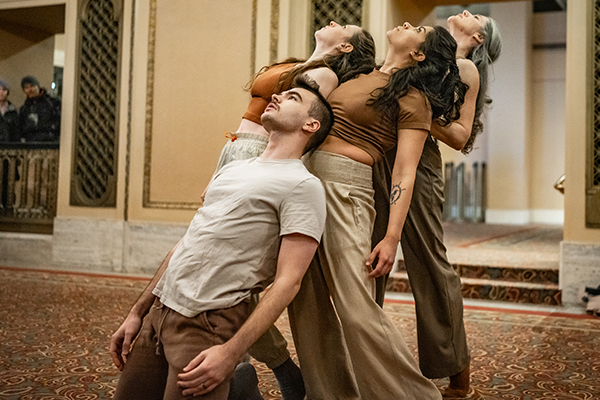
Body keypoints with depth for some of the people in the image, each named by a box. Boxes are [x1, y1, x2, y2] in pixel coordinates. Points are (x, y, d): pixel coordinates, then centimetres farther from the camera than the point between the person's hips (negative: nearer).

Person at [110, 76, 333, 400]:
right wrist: (137, 312, 16)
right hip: (159, 309, 7)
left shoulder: (302, 185, -7)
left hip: (207, 324, -7)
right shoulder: (232, 169, 16)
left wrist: (230, 353, -21)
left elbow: (287, 282, -14)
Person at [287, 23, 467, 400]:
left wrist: (392, 238, -17)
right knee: (307, 302, 9)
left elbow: (404, 174, -10)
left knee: (356, 310, -11)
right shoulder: (361, 75, 19)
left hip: (346, 188, -7)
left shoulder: (413, 99, -1)